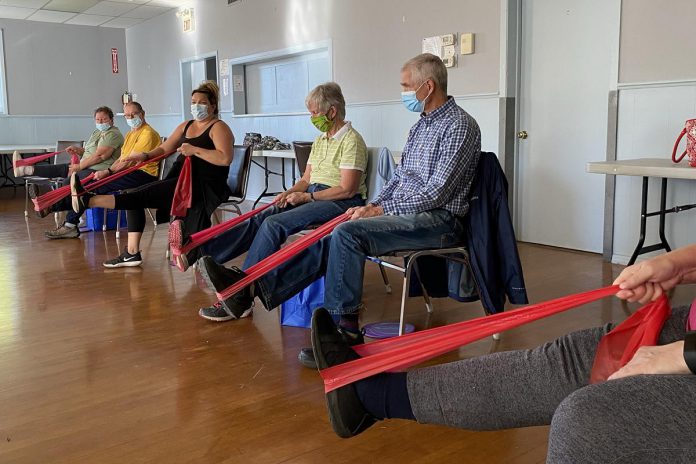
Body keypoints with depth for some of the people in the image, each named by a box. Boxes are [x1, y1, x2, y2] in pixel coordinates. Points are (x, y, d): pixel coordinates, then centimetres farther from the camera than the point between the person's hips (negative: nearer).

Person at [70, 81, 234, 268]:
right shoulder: (185, 126, 21)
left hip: (204, 187, -9)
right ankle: (132, 253, -2)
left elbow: (225, 158, -20)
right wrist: (145, 156, -4)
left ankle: (89, 200, -23)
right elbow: (163, 149, 15)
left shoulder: (218, 127, -3)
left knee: (145, 194, -21)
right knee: (137, 195, 0)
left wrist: (195, 150, -22)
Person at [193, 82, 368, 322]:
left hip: (340, 203, -8)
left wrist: (306, 196, -13)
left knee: (274, 224, -26)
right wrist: (290, 193, -1)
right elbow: (306, 179, 20)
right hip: (313, 196, 8)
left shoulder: (351, 140, -8)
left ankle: (240, 296, -24)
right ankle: (200, 253, -22)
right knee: (260, 219, -13)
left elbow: (347, 189, -15)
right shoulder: (320, 140, 20)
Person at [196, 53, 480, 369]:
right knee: (330, 238, -10)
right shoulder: (421, 125, 19)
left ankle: (343, 330, -20)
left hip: (439, 220, -8)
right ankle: (256, 286, -15)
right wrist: (372, 206, 4)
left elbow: (436, 193, -18)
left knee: (347, 233, -27)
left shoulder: (459, 126, -11)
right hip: (402, 212, 8)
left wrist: (381, 210, -16)